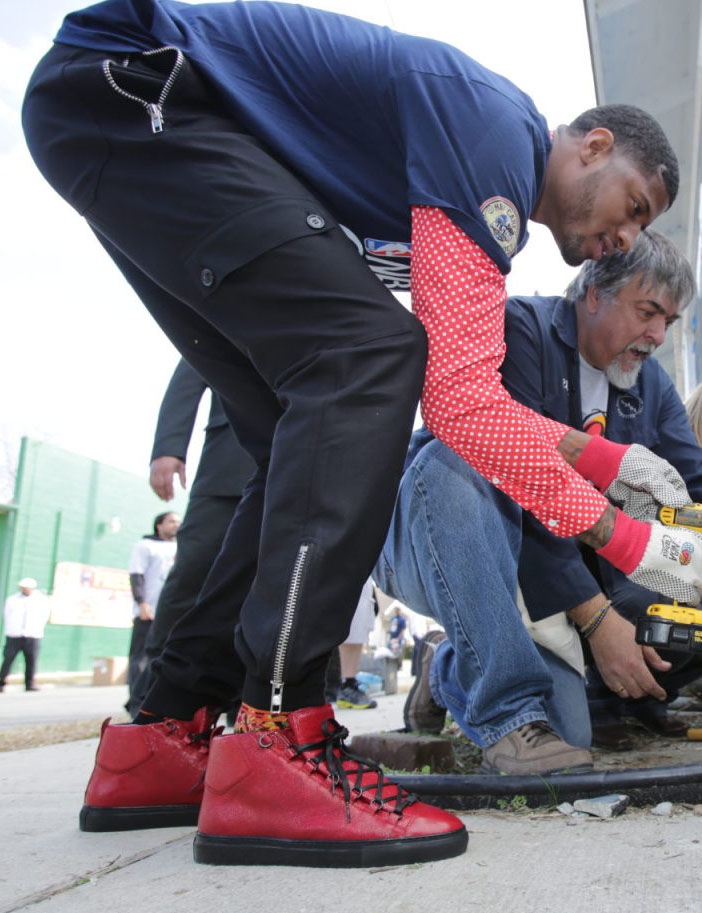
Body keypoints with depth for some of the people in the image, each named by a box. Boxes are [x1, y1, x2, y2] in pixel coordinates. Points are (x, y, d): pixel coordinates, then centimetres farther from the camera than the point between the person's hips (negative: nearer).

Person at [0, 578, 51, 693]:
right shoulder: (11, 599, 12)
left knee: (31, 660, -3)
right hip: (14, 636, 0)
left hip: (32, 636, 0)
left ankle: (30, 684, 6)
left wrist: (35, 630, 8)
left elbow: (44, 616, 10)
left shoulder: (42, 599, 7)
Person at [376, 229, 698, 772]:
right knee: (450, 461, -37)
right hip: (428, 555, -5)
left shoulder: (653, 387, 11)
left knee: (566, 734, -19)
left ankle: (451, 671, 14)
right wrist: (595, 615, -25)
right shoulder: (520, 330, -13)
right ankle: (510, 711, -37)